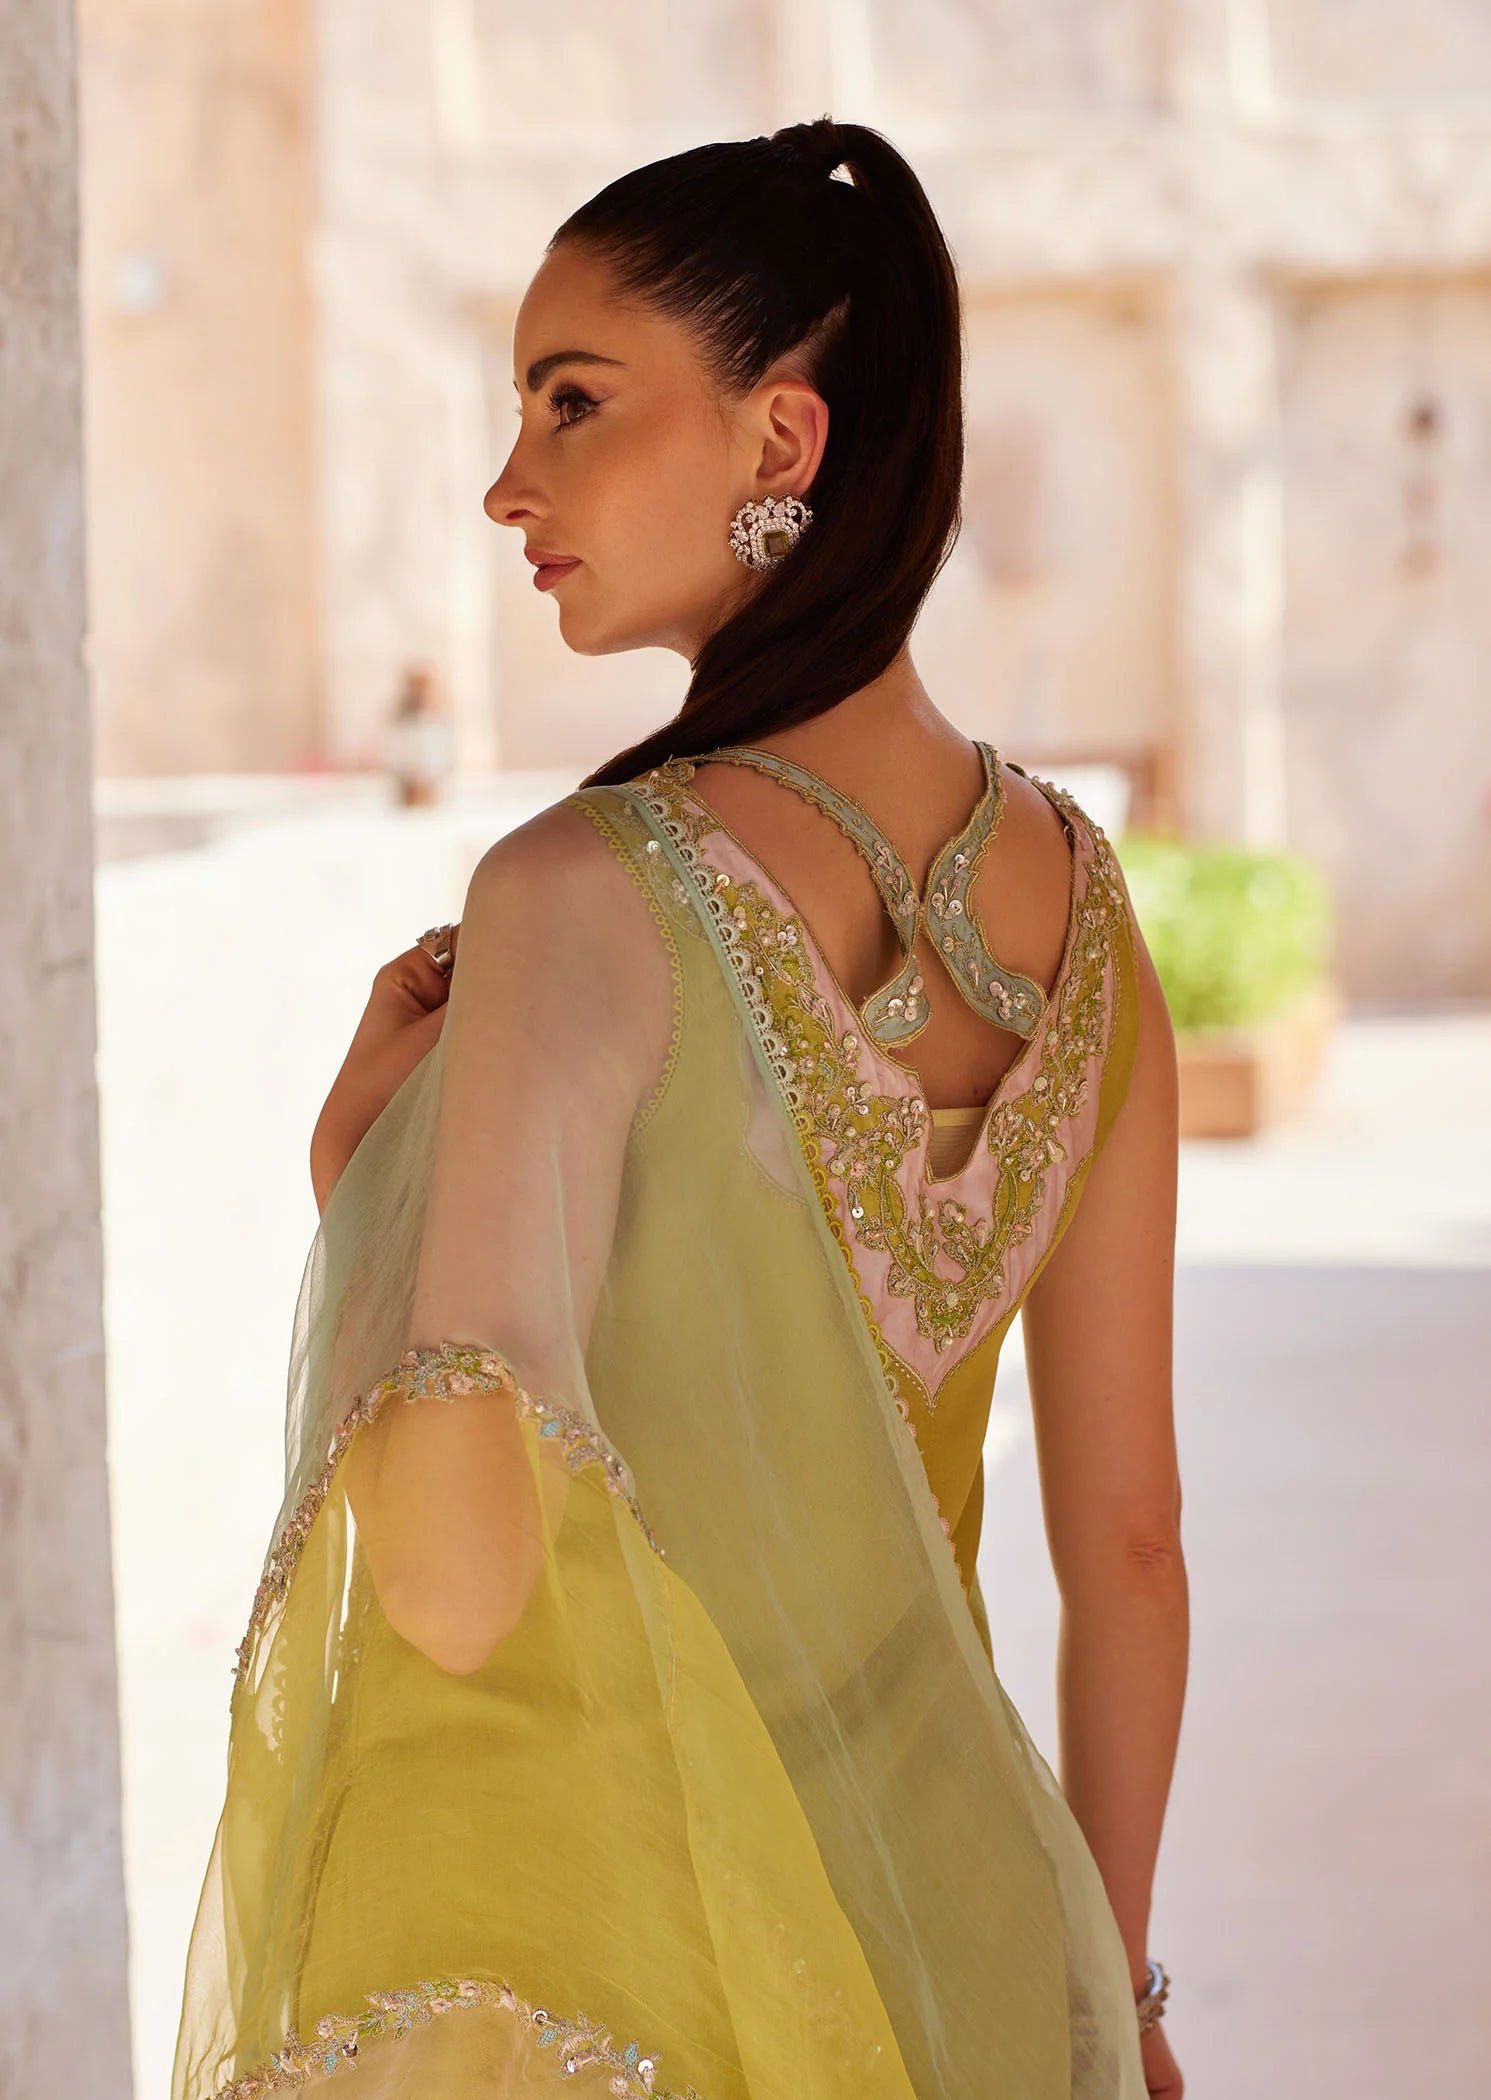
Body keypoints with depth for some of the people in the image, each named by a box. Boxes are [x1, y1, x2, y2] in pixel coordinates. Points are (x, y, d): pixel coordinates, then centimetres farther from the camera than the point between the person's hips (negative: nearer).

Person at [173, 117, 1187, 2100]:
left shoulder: (593, 893, -21)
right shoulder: (1077, 890, -2)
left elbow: (454, 1585, -27)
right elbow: (1128, 1542, 5)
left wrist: (357, 1167, -10)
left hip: (559, 1939, -5)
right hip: (940, 1921, 5)